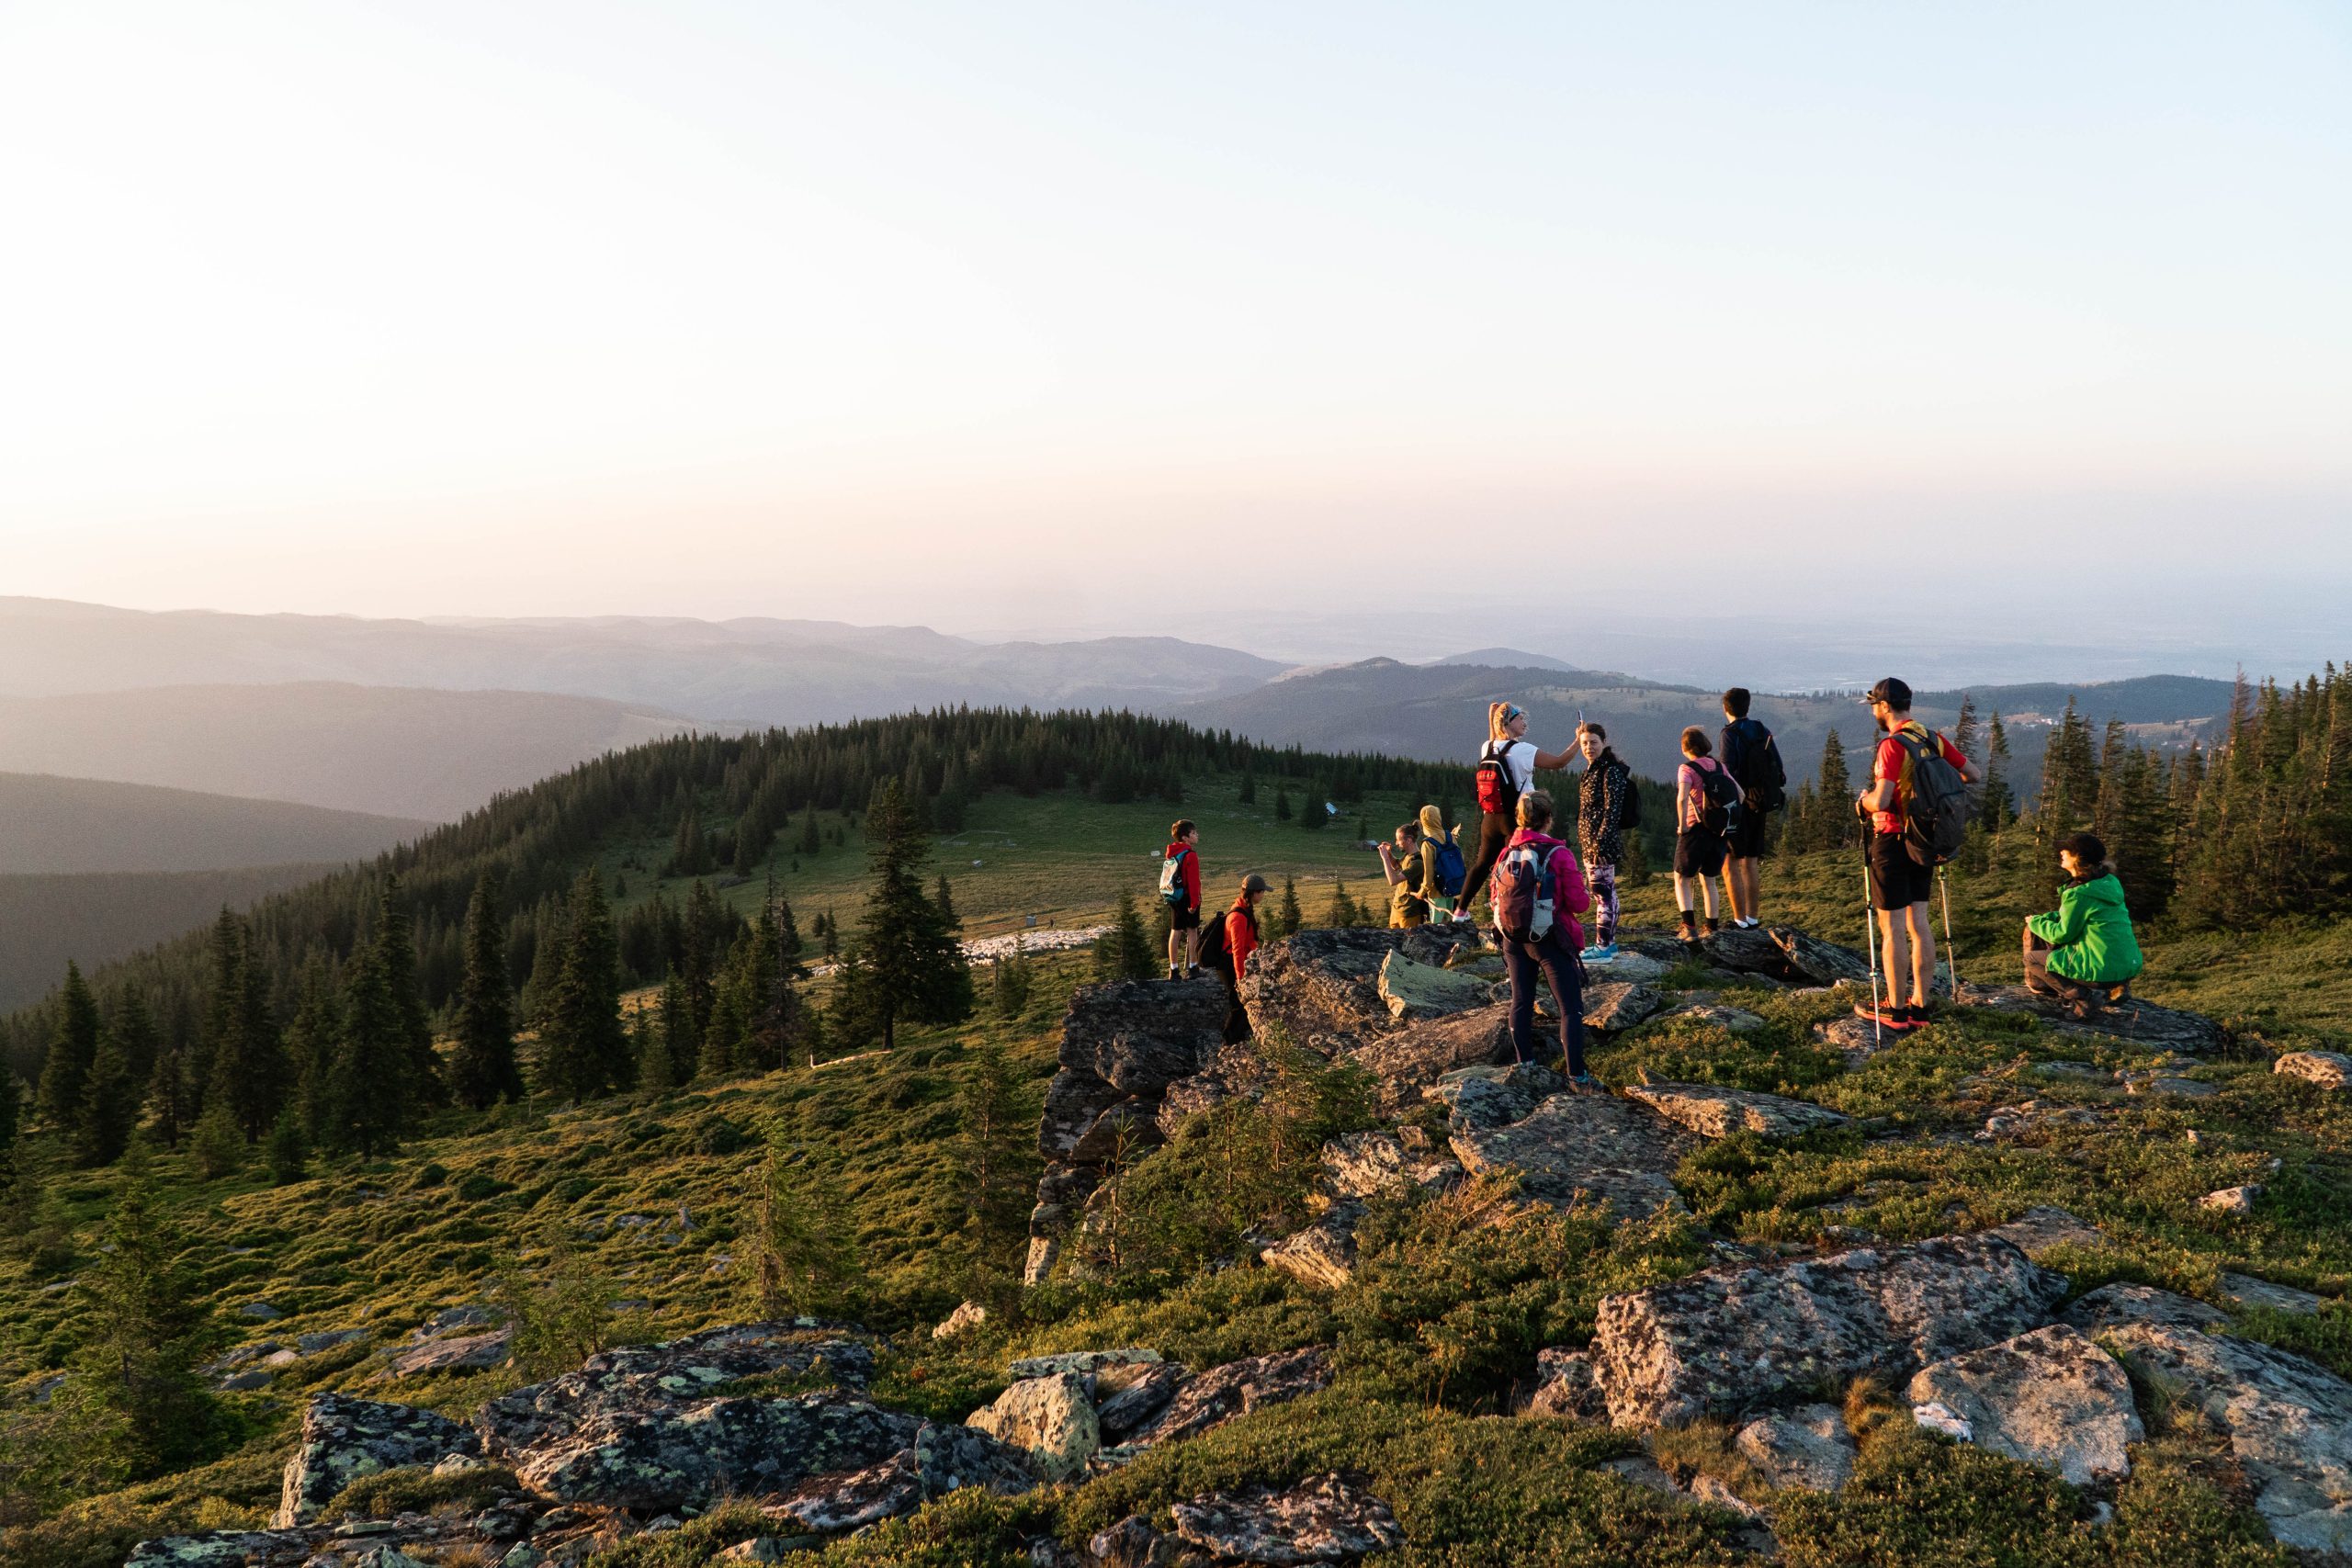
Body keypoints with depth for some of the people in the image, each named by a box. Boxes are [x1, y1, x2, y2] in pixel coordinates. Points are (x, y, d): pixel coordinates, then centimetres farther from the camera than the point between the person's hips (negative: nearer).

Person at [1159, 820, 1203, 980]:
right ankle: (1192, 967, 5)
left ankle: (1174, 969, 10)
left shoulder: (1170, 853, 8)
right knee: (1192, 931, 3)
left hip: (1173, 898, 7)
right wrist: (1194, 902, -19)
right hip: (1187, 898, -7)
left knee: (1175, 932, 9)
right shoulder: (1190, 855, -16)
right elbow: (1193, 881, -20)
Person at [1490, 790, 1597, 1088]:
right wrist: (1586, 891, 8)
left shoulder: (1507, 854, 0)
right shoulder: (1559, 854, -13)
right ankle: (1576, 1075, -1)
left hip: (1513, 940, 5)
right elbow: (1579, 903, -12)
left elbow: (1494, 900, 7)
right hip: (1550, 940, -5)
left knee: (1521, 1002, 15)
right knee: (1571, 1008, 2)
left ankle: (1525, 1066, 21)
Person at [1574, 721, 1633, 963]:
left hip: (1603, 842, -10)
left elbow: (1612, 809, -20)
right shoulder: (1592, 769, 15)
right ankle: (1609, 942, 22)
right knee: (1604, 891, 14)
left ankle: (1603, 948, -6)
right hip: (1589, 841, 10)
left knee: (1602, 892, -8)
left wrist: (1600, 841, -24)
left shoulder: (1611, 771, -14)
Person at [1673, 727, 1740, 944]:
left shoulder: (1687, 769, -11)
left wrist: (1682, 825, -16)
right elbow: (1740, 794, 8)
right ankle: (1711, 928, 20)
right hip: (1719, 832, 5)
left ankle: (1689, 926, -8)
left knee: (1682, 879, 7)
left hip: (1696, 830, -5)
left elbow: (1682, 798, -26)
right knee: (1708, 880, 18)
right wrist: (1727, 819, 12)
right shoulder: (1719, 766, 7)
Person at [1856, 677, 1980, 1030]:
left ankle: (1895, 1009, 7)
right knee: (1918, 922, 11)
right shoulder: (1933, 740, 4)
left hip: (1892, 842, -7)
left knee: (1892, 928, 0)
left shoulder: (1892, 746, -18)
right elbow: (1972, 774, 13)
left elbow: (1881, 801, -26)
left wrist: (1862, 802, -5)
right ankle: (1920, 1006, 15)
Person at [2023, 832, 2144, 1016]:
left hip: (2104, 972, -8)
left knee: (2032, 958, 7)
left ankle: (2081, 996, -8)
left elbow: (2062, 934, -8)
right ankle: (2109, 990, 15)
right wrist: (2044, 919, 15)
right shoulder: (2109, 882, 9)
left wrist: (2036, 922, 9)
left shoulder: (2079, 894, -17)